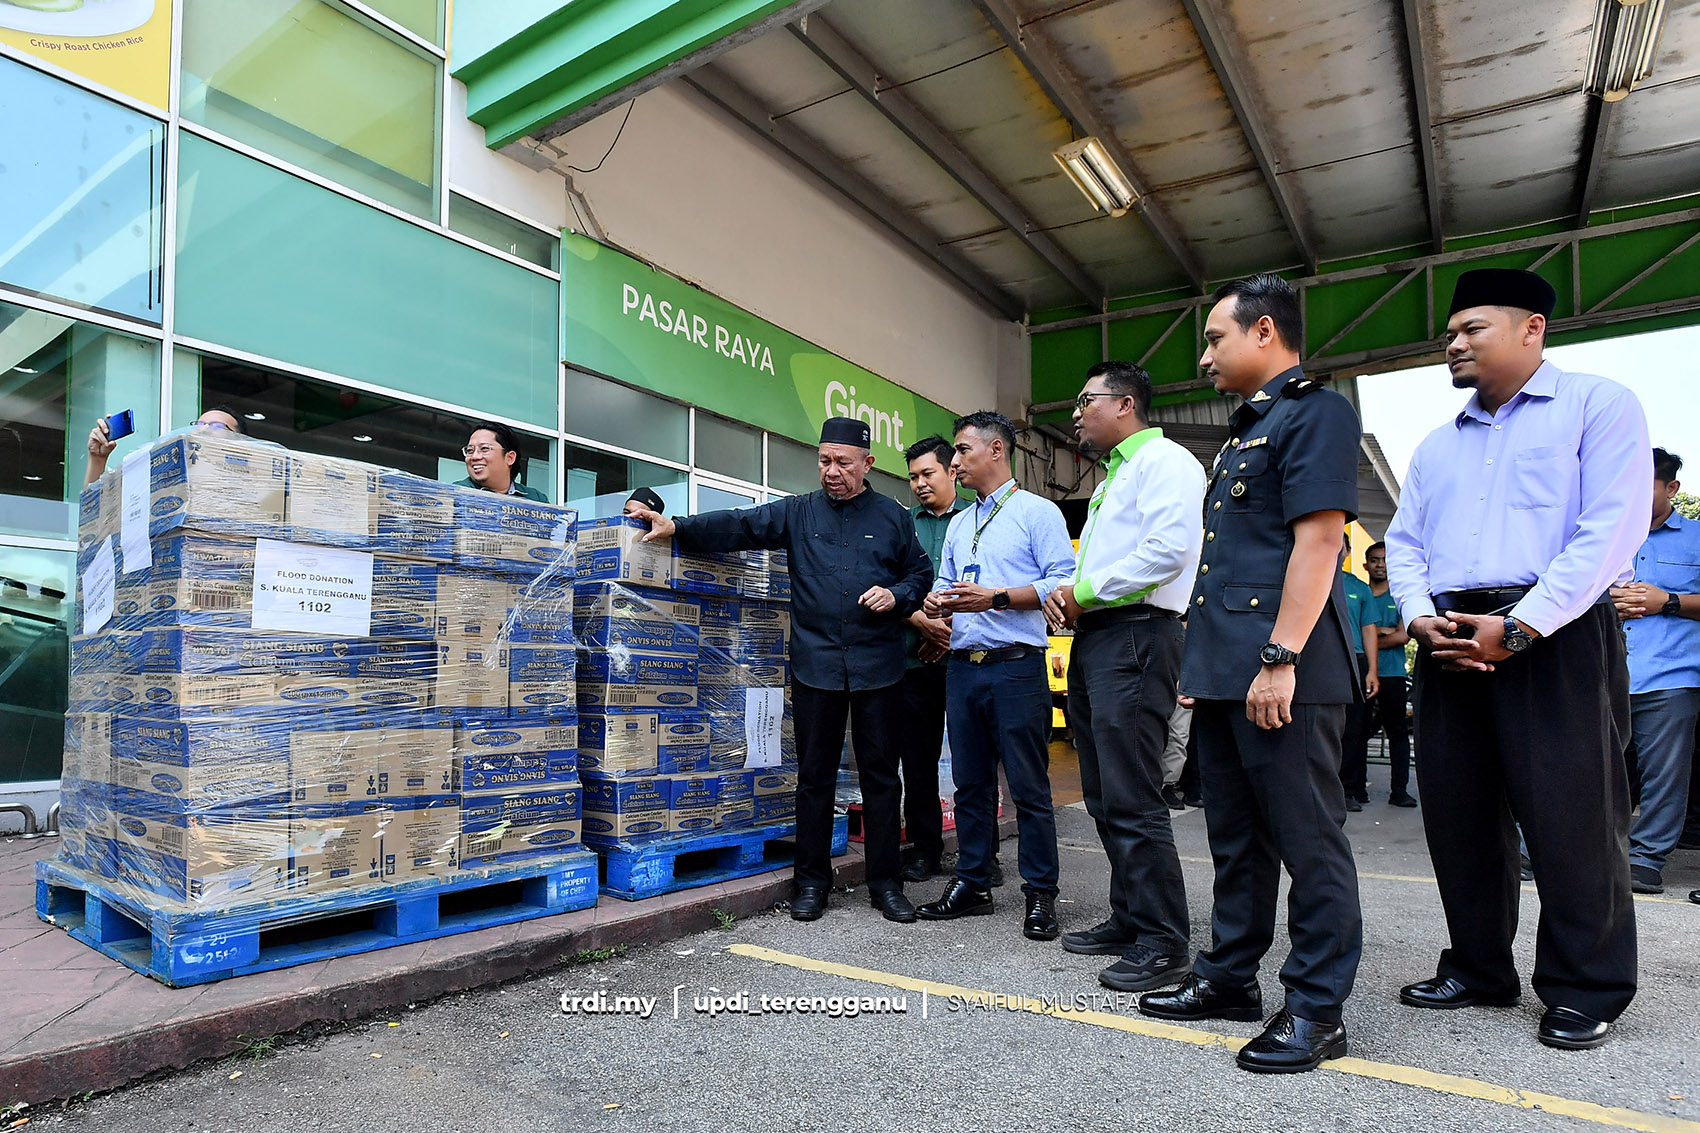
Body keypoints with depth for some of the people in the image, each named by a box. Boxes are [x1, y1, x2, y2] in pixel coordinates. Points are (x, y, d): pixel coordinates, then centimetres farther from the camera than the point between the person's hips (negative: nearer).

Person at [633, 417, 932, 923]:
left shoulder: (893, 517, 9)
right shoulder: (798, 513, 9)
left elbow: (921, 575, 14)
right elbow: (739, 525, -2)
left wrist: (897, 596, -7)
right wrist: (677, 526, -13)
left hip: (879, 668, 0)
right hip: (816, 667, 1)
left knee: (881, 775, 5)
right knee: (814, 776, 6)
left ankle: (885, 882, 18)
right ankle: (812, 880, 20)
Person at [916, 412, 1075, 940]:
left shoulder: (1038, 512, 0)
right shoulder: (958, 525, 21)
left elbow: (1064, 582, -10)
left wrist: (996, 598, -17)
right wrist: (936, 602, 1)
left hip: (1016, 667, -6)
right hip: (962, 668, 7)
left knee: (1029, 786, -2)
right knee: (970, 781, 11)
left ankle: (1040, 895, 8)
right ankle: (972, 884, 21)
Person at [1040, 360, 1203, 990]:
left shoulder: (1163, 460, -5)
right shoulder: (1112, 478, 26)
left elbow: (1170, 548, -21)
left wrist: (1086, 591, -13)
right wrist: (1067, 595, 7)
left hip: (1135, 636, -10)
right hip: (1093, 640, 10)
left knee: (1133, 801, -10)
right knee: (1105, 798, 13)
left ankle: (1164, 945, 0)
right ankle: (1129, 921, 24)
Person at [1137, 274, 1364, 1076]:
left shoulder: (1314, 412, -6)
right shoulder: (1245, 431, 22)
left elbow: (1319, 538, -17)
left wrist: (1281, 658, -23)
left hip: (1284, 673, -10)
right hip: (1226, 671, 10)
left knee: (1307, 839, 1)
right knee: (1236, 835, 16)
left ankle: (1316, 1009, 13)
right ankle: (1229, 977, 28)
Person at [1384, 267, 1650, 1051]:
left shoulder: (1597, 406, 2)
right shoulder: (1438, 445, 20)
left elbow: (1611, 530, -10)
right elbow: (1404, 543, 14)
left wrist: (1518, 627, -17)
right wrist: (1420, 618, -5)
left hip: (1556, 635, -6)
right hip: (1449, 645, 6)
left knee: (1571, 819, -2)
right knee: (1459, 815, 9)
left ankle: (1586, 992, 15)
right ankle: (1479, 970, 23)